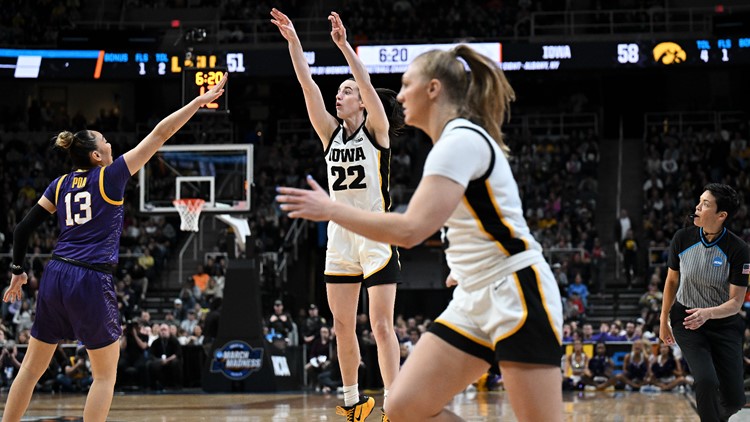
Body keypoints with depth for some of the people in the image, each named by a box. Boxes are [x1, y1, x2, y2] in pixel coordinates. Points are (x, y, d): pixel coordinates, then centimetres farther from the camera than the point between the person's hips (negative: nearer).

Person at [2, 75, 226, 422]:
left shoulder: (60, 185, 11)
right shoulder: (111, 176, -2)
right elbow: (160, 135, -2)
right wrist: (200, 101, 1)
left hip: (55, 276, 6)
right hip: (92, 282, -5)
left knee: (32, 367, 13)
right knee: (105, 374, 6)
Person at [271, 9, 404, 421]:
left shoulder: (376, 130, -3)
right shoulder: (331, 133, 9)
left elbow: (367, 86, -20)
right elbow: (308, 86, 2)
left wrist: (344, 46, -29)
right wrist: (293, 41, -6)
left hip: (376, 236, -6)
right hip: (340, 236, 6)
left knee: (381, 325, -8)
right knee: (343, 327, 8)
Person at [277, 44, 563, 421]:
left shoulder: (460, 140, -15)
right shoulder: (461, 139, 15)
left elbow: (409, 230, -25)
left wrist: (331, 210, -16)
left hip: (515, 295, -10)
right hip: (475, 300, 10)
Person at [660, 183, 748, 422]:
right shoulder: (683, 239, -10)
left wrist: (707, 313, -34)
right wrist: (664, 321, 12)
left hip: (724, 324, 0)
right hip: (686, 322, 0)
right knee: (706, 381, -24)